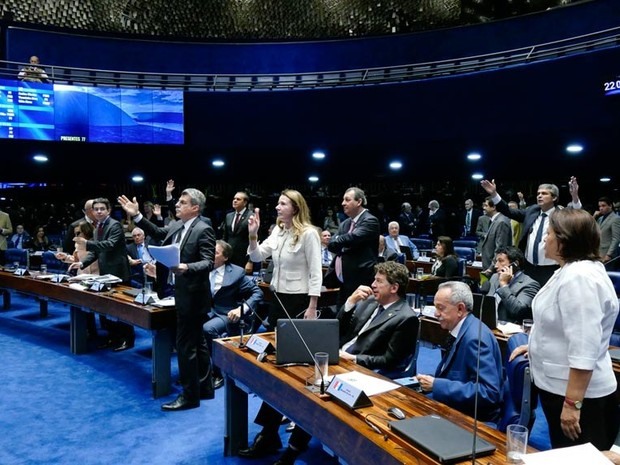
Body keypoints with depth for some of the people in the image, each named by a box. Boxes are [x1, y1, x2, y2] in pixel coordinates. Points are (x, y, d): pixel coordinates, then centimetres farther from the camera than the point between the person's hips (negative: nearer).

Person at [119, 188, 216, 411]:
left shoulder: (204, 230, -17)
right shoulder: (175, 226, 8)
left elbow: (208, 262, -22)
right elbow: (158, 233, 22)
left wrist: (186, 267, -39)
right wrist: (137, 216, 13)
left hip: (192, 295, -9)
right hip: (183, 293, 9)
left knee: (185, 345, -2)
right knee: (197, 343, 17)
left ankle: (190, 395, 10)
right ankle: (204, 388, 29)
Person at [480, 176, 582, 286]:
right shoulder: (532, 210, 9)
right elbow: (510, 212, 8)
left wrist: (575, 197, -43)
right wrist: (494, 194, -3)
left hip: (550, 270, -5)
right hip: (529, 268, 5)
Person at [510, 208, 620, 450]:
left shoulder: (580, 277, -25)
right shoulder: (571, 271, 9)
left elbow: (584, 349, -29)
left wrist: (572, 404, -27)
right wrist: (535, 345, 19)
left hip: (578, 394, -10)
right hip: (560, 387, 10)